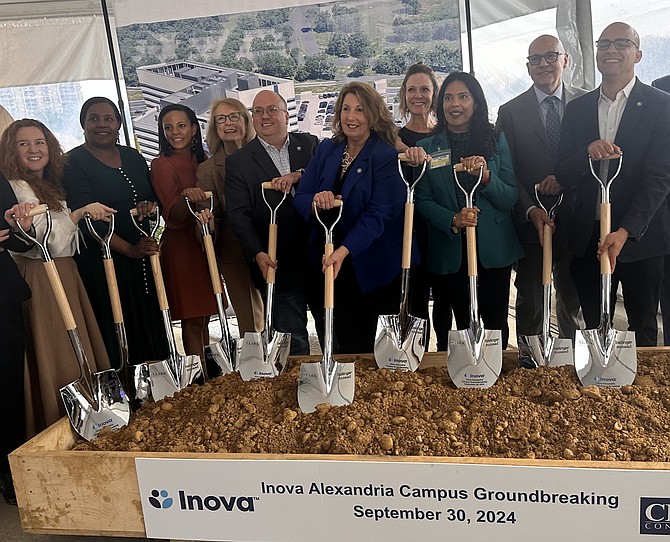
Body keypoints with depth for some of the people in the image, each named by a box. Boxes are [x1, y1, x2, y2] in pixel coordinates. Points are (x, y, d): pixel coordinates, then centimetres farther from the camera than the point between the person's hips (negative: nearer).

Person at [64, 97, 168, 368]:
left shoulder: (134, 158, 13)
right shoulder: (74, 163, -4)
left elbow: (154, 199, 18)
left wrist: (150, 208, -8)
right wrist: (130, 249, -17)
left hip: (146, 257, 5)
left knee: (153, 324, 7)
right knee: (119, 332, -3)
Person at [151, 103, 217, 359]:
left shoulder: (202, 161, 12)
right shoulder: (161, 165, -7)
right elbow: (173, 216, -17)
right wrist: (185, 197, -36)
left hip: (204, 246, 6)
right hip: (181, 248, -6)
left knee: (203, 316, 11)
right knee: (192, 320, -4)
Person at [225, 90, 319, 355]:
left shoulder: (310, 144, 8)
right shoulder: (238, 161, 2)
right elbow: (239, 214, -5)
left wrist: (299, 176, -21)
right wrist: (258, 254, -18)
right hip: (279, 266, -2)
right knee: (293, 343, 7)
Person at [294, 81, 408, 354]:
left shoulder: (387, 156, -10)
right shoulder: (327, 149, 6)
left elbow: (378, 214, -19)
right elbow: (300, 198, 3)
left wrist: (344, 251, -31)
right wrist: (316, 201, -21)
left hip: (368, 268, -4)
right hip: (327, 263, 4)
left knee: (361, 340, 7)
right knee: (342, 340, 12)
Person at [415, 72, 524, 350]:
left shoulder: (496, 140, 4)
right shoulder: (427, 147, 4)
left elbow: (511, 199, -1)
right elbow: (423, 201, -1)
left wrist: (486, 177, -19)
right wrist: (453, 221, -19)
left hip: (493, 250, 1)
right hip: (449, 252, 0)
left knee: (495, 322, 8)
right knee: (460, 324, 9)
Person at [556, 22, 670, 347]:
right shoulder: (576, 109, 8)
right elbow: (563, 177, 3)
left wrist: (625, 231, -21)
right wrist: (588, 152, -18)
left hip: (639, 237, -2)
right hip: (587, 238, 3)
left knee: (643, 331, 11)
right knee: (594, 328, 12)